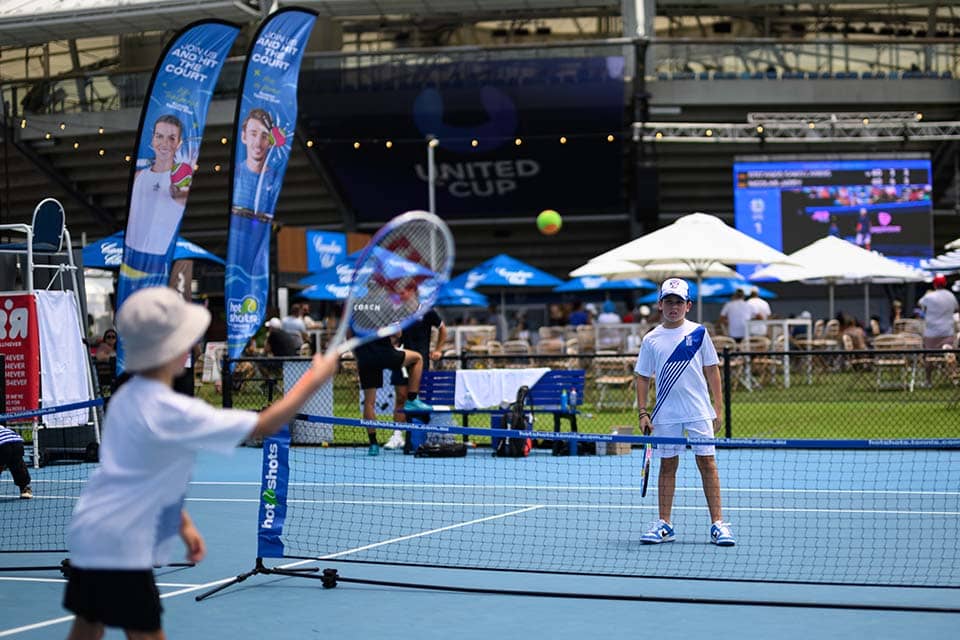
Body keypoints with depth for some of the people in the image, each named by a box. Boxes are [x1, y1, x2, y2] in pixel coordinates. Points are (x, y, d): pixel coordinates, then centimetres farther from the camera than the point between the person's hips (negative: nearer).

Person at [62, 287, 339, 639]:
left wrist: (183, 523, 21)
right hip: (118, 547, -9)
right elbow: (266, 425, -19)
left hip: (90, 536, 9)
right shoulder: (171, 412, -23)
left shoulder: (128, 397, 5)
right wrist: (314, 378, -9)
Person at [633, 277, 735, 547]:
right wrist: (643, 413, 1)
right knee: (668, 465, 6)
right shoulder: (651, 340, 4)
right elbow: (643, 377, 9)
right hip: (666, 415, 1)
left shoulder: (698, 332, 2)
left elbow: (712, 371, 4)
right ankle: (664, 525, 12)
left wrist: (718, 409, 0)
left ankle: (717, 524, 0)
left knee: (707, 463, -2)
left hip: (699, 412, -1)